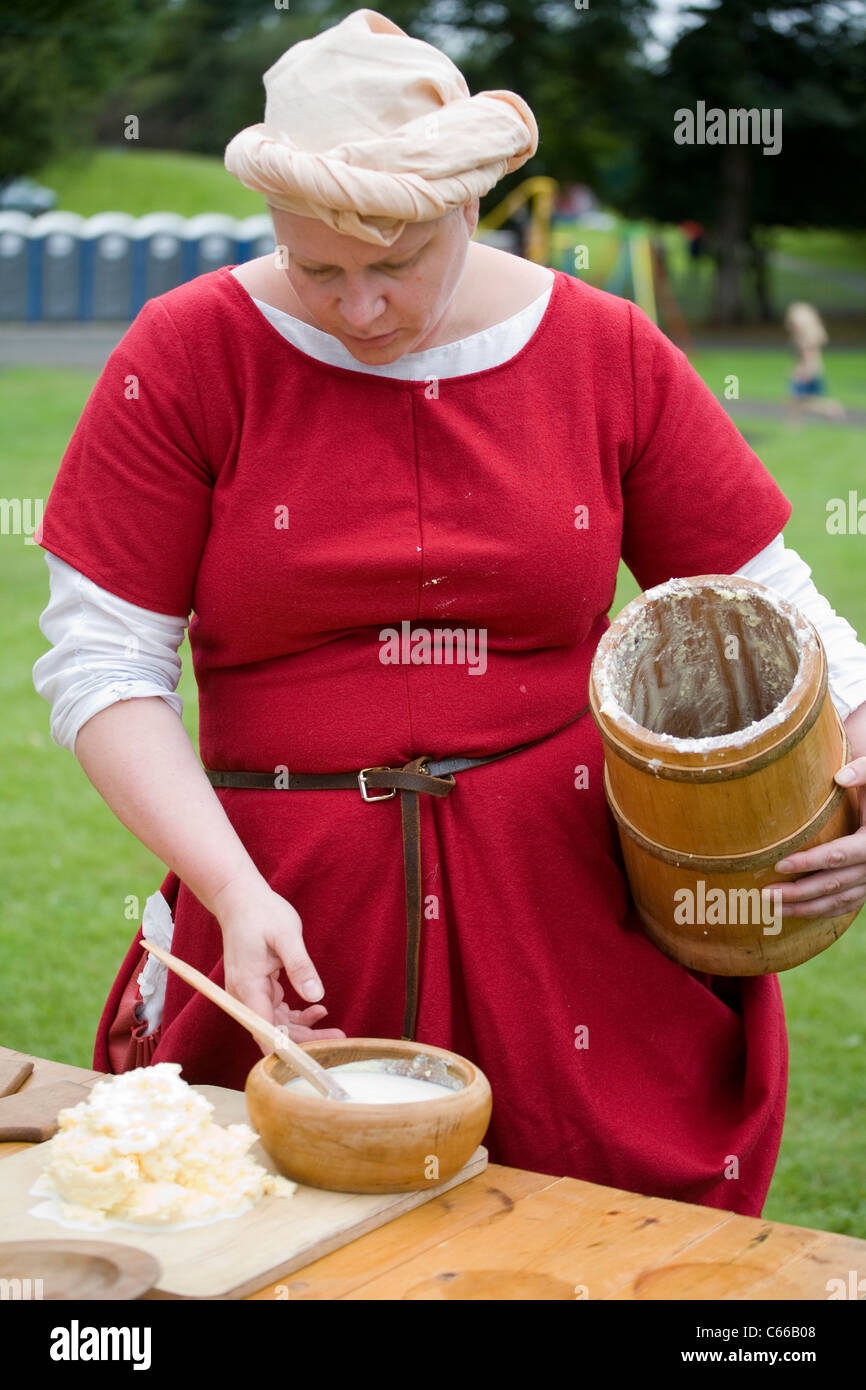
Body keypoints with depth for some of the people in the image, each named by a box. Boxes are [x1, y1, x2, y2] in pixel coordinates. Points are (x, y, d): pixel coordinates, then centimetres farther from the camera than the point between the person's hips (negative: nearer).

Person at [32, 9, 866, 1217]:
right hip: (297, 914, 0)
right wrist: (234, 889, -15)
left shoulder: (608, 354, 2)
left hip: (575, 898, 1)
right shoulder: (190, 355, -3)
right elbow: (102, 660, -4)